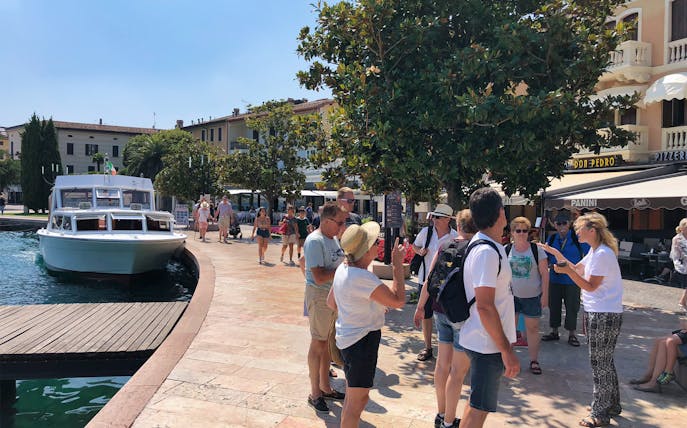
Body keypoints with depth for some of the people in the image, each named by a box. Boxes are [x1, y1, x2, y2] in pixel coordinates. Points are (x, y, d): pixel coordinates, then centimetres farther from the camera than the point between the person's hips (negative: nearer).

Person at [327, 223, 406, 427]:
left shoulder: (343, 268, 1)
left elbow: (331, 302, 12)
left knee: (352, 393, 25)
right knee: (359, 398, 4)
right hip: (361, 340, -10)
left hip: (347, 336, 10)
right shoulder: (363, 278, -29)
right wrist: (397, 264, -21)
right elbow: (398, 301, -27)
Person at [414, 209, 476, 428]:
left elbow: (429, 279, 6)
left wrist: (420, 307, 15)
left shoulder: (444, 246, 3)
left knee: (442, 363, 16)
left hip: (441, 311, 6)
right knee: (458, 371, 5)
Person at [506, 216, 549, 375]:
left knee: (532, 328, 6)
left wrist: (545, 294, -6)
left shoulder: (537, 250, -4)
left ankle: (534, 361, 18)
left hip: (532, 296, -1)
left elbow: (545, 273, -2)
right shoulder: (506, 250, 0)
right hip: (511, 295, 1)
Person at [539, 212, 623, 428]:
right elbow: (577, 268, 18)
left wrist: (567, 271, -27)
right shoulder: (594, 251, 11)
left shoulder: (603, 254, -20)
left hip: (605, 315, -10)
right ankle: (612, 404, 34)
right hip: (597, 313, 10)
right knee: (604, 361, 20)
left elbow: (590, 287, -19)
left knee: (600, 363, -1)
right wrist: (556, 254, 13)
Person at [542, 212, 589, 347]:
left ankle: (571, 335, 18)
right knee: (554, 305, 11)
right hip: (555, 279, 4)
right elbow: (546, 258, 13)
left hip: (572, 280, -4)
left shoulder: (578, 238, -7)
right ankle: (554, 332, 25)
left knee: (572, 307, 4)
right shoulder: (552, 239, 6)